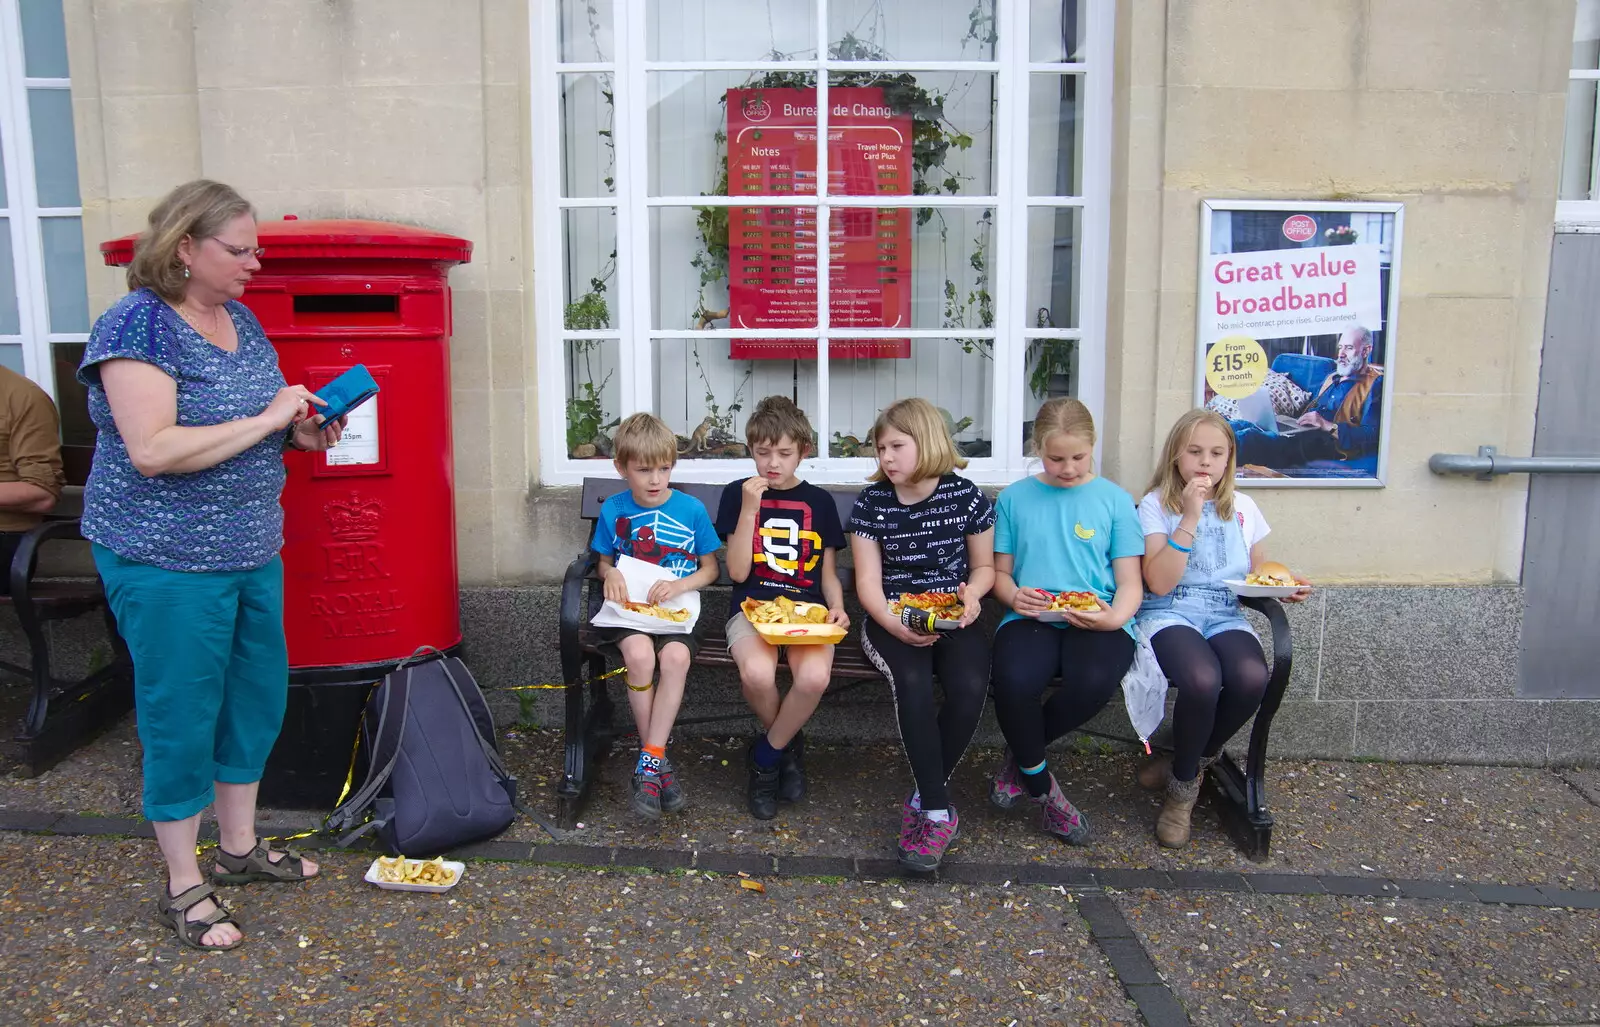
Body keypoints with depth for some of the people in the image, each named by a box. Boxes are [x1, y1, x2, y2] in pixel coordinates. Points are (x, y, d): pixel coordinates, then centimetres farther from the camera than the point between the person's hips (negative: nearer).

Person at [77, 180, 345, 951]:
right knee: (181, 715, 4)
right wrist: (266, 420, -22)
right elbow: (152, 451, -26)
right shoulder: (136, 327, -16)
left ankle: (239, 847, 34)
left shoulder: (241, 319, 8)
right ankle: (182, 887, 21)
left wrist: (300, 432, -1)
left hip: (252, 551, 8)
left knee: (258, 696, 15)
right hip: (167, 562, -8)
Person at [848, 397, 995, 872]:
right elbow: (868, 581, -2)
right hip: (892, 623, -1)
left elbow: (984, 566, 12)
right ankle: (939, 812, -25)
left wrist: (971, 593, -11)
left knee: (970, 686, -30)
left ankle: (924, 801, -11)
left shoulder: (967, 497, 0)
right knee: (912, 681, -33)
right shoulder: (871, 502, 0)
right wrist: (895, 625, -21)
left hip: (952, 621, 1)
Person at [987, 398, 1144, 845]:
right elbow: (1000, 572, 15)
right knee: (1013, 681, -34)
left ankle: (1022, 755, -2)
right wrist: (1014, 596, -9)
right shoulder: (1014, 498, 12)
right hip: (1031, 619, 0)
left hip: (1096, 622, 0)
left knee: (1093, 681, -35)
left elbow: (1130, 584, 7)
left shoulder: (1114, 499, 10)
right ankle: (1042, 788, -3)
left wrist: (1114, 618, -15)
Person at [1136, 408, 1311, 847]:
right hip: (1168, 614, -4)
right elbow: (1160, 582, -11)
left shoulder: (1243, 508, 14)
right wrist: (1190, 517, -13)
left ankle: (1185, 765, -4)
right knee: (1203, 679, -36)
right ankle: (1184, 787, -9)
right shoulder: (1156, 505, 1)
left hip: (1226, 617, 4)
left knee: (1252, 677, -31)